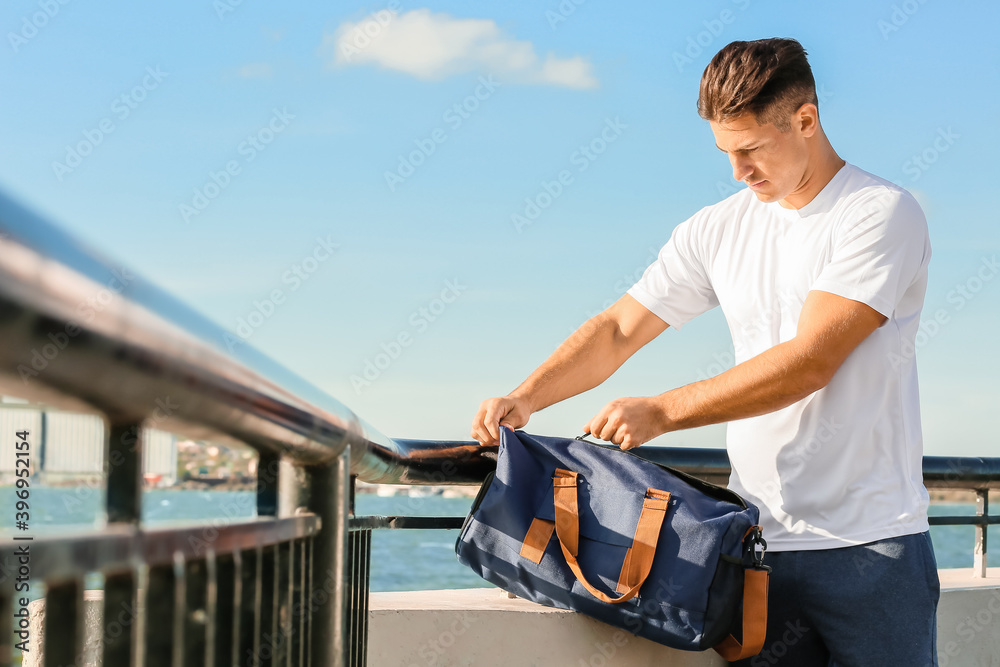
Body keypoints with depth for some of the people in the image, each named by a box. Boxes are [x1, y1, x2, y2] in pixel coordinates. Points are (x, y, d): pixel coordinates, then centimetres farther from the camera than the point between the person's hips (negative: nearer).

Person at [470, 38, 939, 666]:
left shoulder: (883, 213, -8)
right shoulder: (718, 230, 11)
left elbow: (809, 362, -17)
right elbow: (618, 331, 11)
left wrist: (661, 412, -18)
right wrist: (525, 398, -6)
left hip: (869, 542, -4)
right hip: (760, 541, 4)